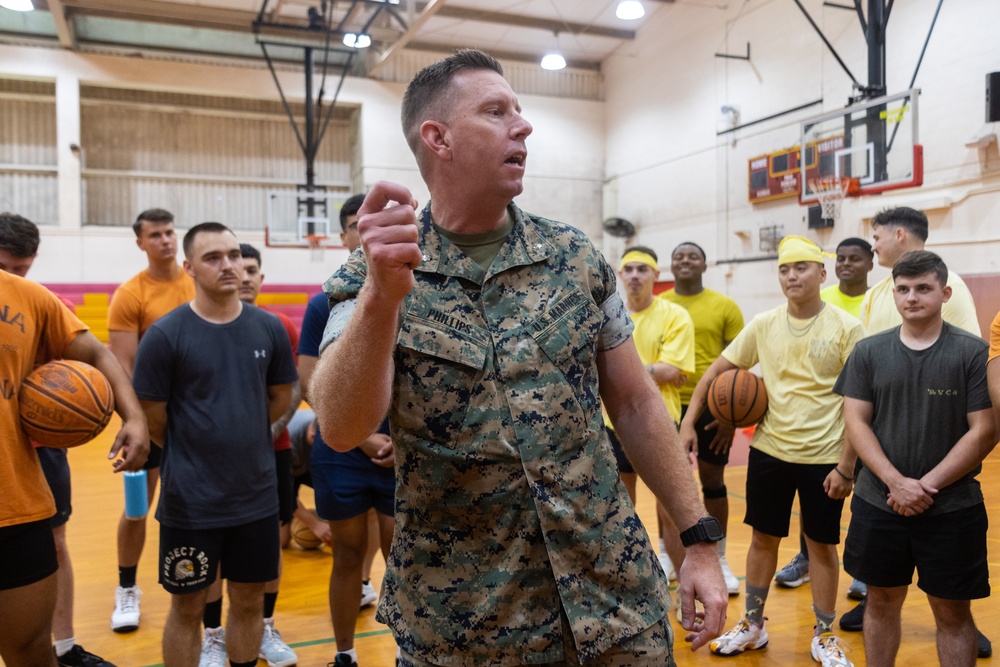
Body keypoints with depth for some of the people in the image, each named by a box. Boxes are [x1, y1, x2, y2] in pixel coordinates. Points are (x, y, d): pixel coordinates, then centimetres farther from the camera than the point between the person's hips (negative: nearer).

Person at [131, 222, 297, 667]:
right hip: (190, 501, -3)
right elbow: (152, 417, -6)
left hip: (257, 494, 3)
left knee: (249, 601, 17)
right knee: (188, 607, 13)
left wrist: (240, 440, 10)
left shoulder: (269, 328, -1)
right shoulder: (165, 334, -11)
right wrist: (192, 453, 5)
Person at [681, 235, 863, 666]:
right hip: (769, 450, 3)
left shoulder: (846, 328, -8)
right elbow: (717, 371, 5)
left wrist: (846, 465, -10)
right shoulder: (763, 325, 0)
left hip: (823, 457, -3)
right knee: (763, 537, 13)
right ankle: (753, 626, 30)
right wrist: (688, 422, -3)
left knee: (822, 545, 10)